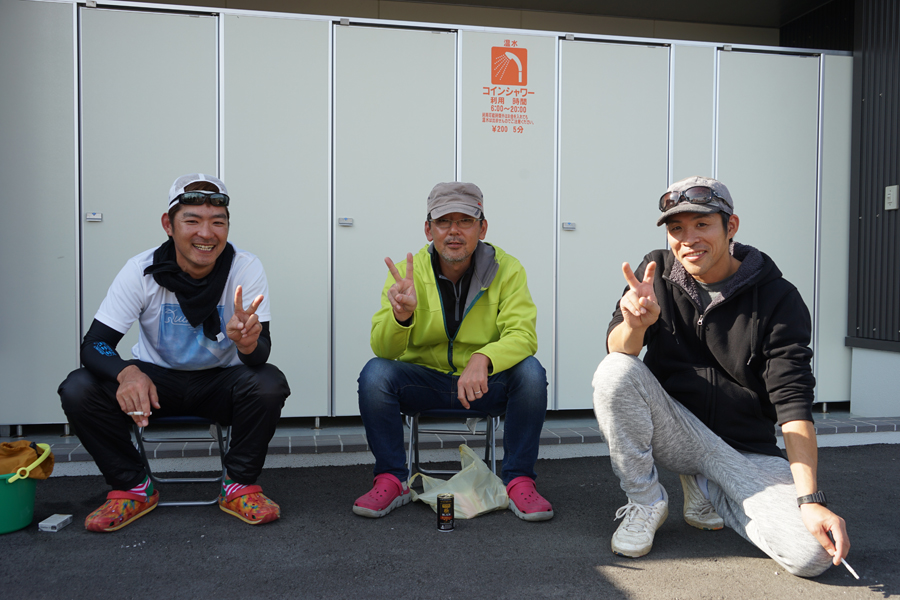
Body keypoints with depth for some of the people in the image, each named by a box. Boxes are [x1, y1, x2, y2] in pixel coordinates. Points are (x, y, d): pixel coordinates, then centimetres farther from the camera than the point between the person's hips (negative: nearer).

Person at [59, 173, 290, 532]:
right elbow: (93, 344, -19)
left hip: (219, 382, -1)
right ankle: (132, 488, 0)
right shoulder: (142, 271, -16)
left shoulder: (246, 269, -18)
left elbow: (262, 355, -24)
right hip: (155, 378, 1)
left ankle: (240, 487, -6)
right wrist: (126, 372, -43)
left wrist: (248, 342, -50)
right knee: (77, 389, -23)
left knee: (269, 383, -31)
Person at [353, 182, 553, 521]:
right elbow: (384, 349, -15)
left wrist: (483, 359, -41)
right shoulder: (408, 273, -8)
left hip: (485, 385, 0)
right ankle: (392, 480, -7)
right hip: (422, 381, 1)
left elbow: (522, 335, -19)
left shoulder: (506, 270, -8)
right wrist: (401, 315, -39)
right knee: (375, 372, -25)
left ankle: (518, 481, -11)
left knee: (529, 371, -27)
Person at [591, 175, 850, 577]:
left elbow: (793, 402, -14)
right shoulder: (658, 270, -3)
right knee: (614, 372, -29)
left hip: (747, 450, 0)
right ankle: (645, 502, -6)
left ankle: (706, 492, 9)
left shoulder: (778, 298, -10)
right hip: (674, 433, 1)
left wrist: (810, 499, -25)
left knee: (814, 553, -23)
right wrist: (635, 323, -37)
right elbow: (618, 351, -11)